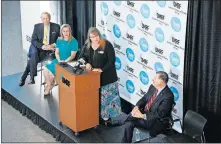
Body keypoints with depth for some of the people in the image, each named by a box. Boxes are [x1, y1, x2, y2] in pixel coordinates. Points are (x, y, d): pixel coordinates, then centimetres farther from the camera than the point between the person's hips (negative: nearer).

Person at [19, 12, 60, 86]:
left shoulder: (56, 27, 3)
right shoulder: (37, 26, 6)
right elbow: (33, 40, 0)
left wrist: (53, 45, -14)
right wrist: (42, 46, -18)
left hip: (50, 49, -1)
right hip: (38, 48, 2)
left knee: (33, 58, -28)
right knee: (34, 53, -34)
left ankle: (24, 77, -19)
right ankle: (32, 77, -29)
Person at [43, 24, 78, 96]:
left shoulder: (74, 41, -7)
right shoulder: (59, 40, 9)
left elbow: (73, 55, -11)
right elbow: (56, 52, 7)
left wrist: (64, 62, -22)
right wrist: (59, 60, -12)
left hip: (68, 62, -6)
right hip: (58, 60, 6)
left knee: (51, 71, -21)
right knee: (45, 69, -16)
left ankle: (49, 87, 5)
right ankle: (49, 85, 1)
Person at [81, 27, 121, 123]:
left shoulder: (107, 45, -15)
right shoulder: (87, 45, 1)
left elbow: (112, 60, -17)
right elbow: (83, 56, 16)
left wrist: (102, 69, -23)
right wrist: (87, 63, -5)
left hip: (106, 76, -5)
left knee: (105, 96, -1)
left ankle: (105, 116, 9)